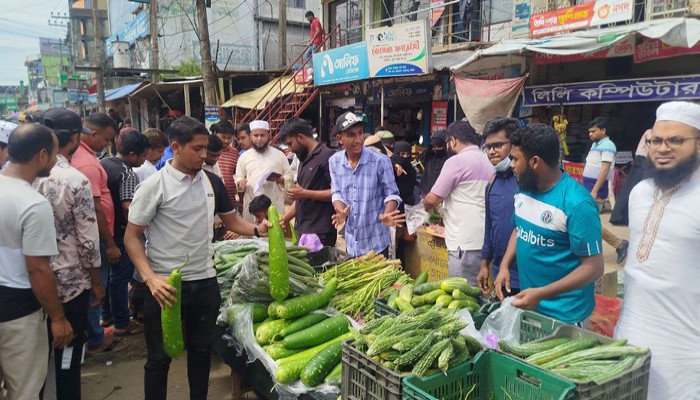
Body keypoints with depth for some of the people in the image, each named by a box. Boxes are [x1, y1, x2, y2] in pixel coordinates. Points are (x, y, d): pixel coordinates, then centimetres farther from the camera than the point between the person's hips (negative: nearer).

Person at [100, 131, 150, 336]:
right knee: (120, 277, 3)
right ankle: (122, 323, 15)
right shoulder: (128, 175, -22)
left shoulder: (102, 163, 4)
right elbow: (128, 207, -31)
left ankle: (107, 314, 36)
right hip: (120, 233, -8)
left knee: (107, 273, 21)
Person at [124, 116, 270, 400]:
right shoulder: (154, 186, -11)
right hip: (165, 285, -4)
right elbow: (131, 237, -10)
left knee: (201, 351, 19)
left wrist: (258, 230, -8)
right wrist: (150, 278, -23)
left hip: (205, 283, 5)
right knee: (160, 358, 11)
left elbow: (232, 221, 12)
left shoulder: (212, 182, 3)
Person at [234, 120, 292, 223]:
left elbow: (289, 178, 8)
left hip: (274, 205, -1)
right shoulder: (244, 157, 11)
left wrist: (279, 179, -13)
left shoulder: (279, 155, 7)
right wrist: (240, 183, -8)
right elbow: (237, 178, 15)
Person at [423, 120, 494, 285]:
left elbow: (432, 200, -8)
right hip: (485, 241, 8)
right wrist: (444, 207, 27)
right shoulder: (488, 161, 13)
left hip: (465, 244, -8)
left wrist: (426, 204, 14)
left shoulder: (457, 161, -10)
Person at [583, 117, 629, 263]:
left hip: (596, 190, -9)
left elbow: (604, 170, -20)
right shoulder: (595, 145, 15)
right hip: (588, 188, 9)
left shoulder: (607, 146, -13)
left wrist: (594, 191, -24)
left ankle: (619, 244, 6)